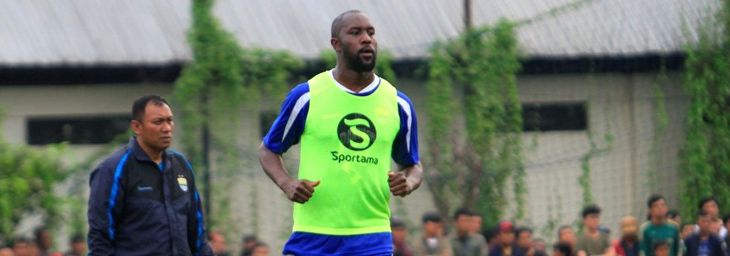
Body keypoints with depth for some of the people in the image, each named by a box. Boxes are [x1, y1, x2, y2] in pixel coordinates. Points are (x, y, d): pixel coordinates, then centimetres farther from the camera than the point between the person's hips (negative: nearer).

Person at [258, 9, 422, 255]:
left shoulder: (397, 104, 7)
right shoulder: (305, 97, 0)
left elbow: (412, 165, 19)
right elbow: (268, 150, 10)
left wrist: (408, 182, -6)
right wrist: (286, 183, -11)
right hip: (312, 236, -1)